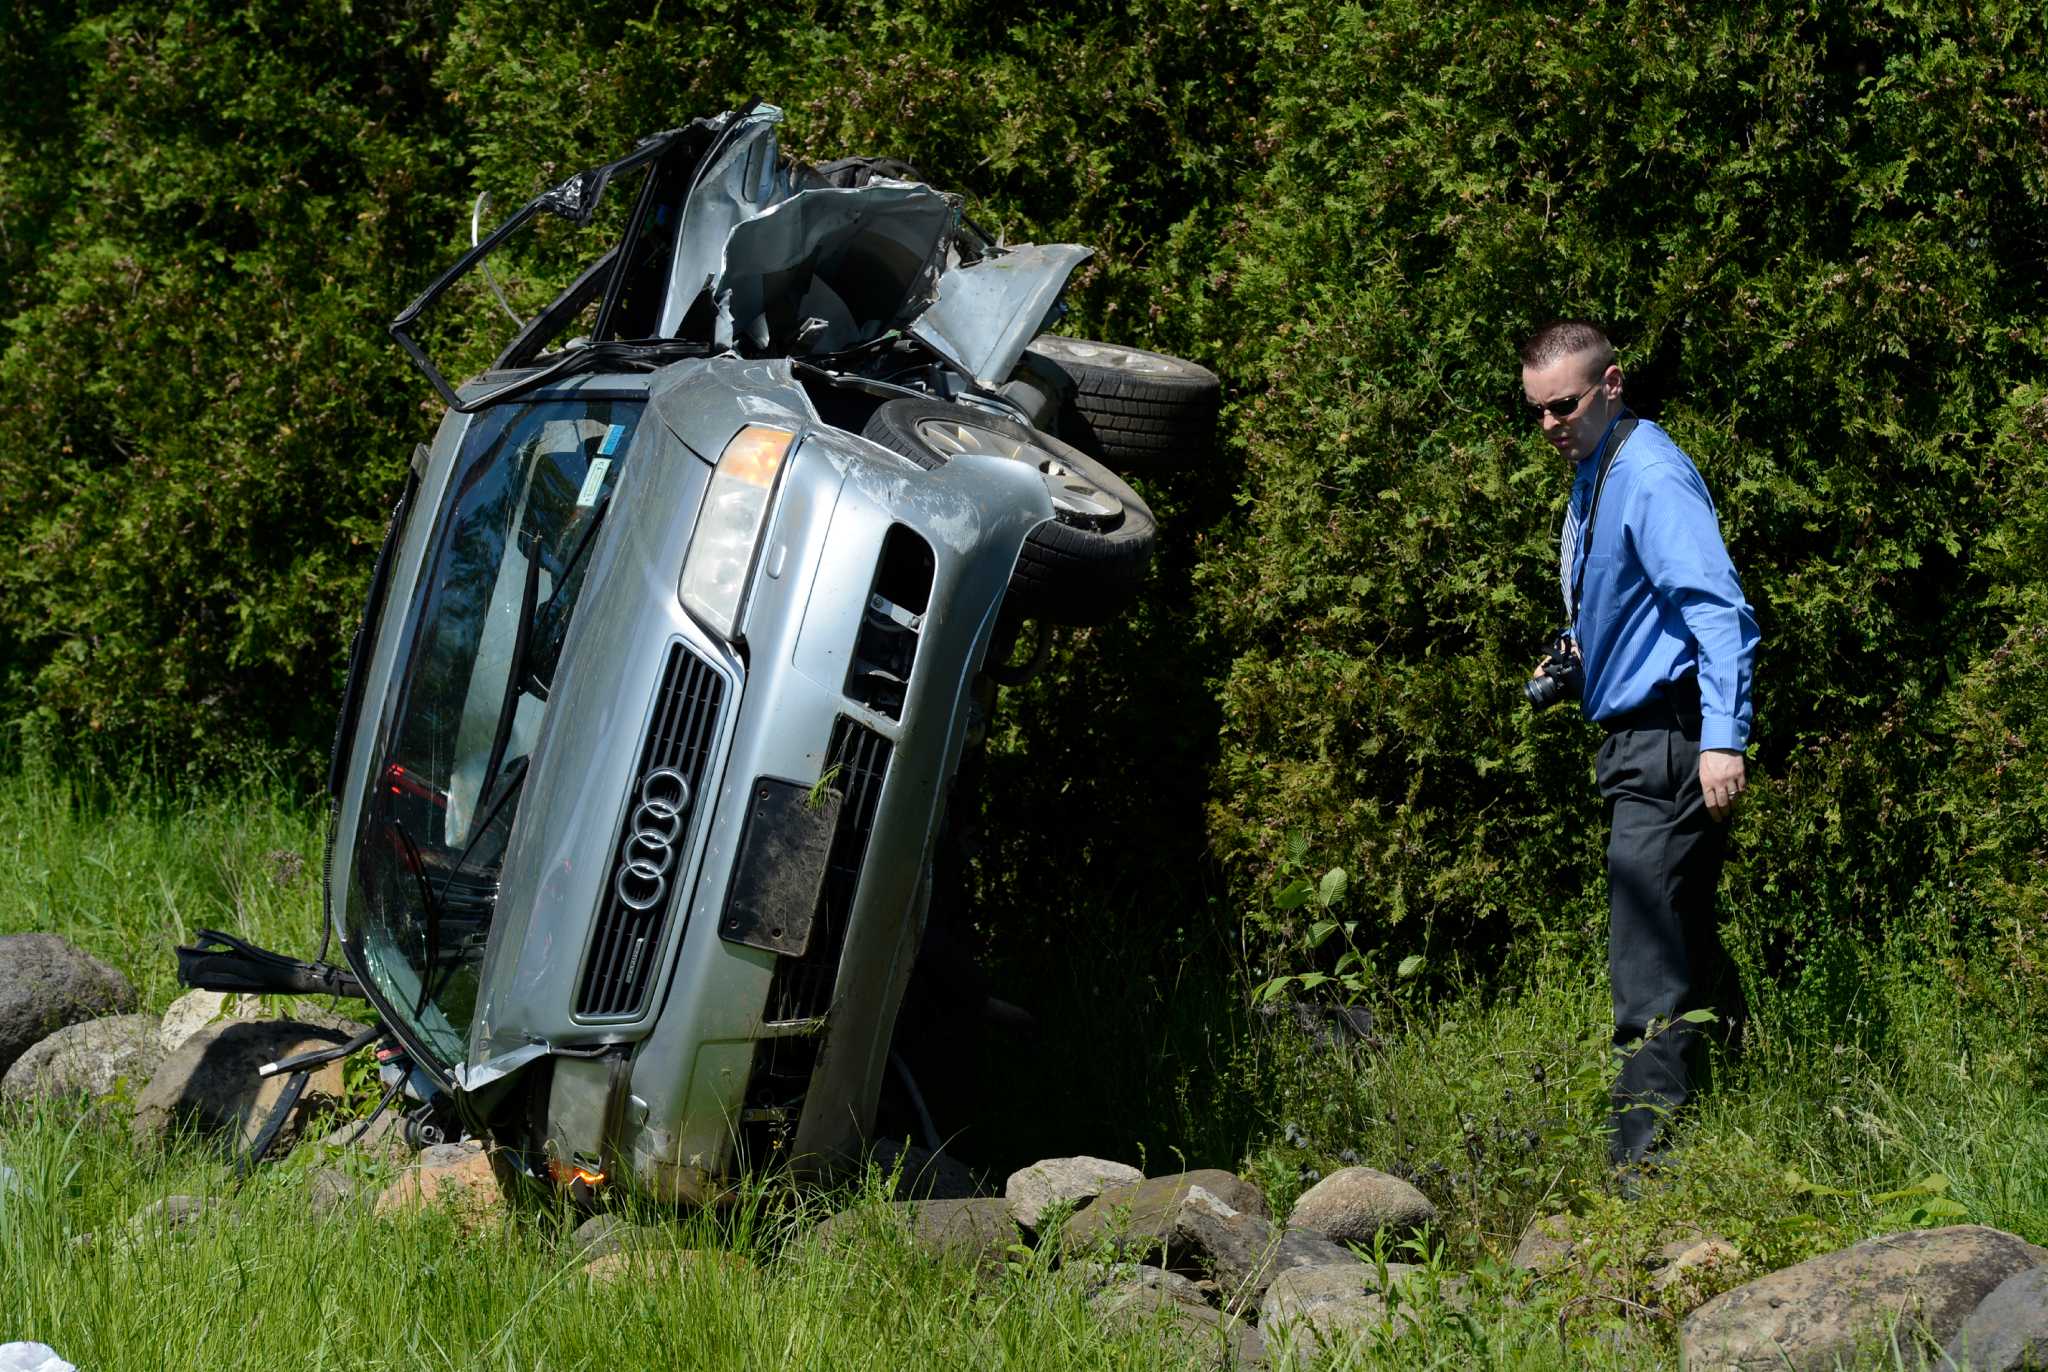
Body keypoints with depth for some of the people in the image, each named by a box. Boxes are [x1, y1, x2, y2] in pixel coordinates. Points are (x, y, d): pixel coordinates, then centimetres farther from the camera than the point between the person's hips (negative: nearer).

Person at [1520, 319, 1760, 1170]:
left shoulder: (1651, 477, -15)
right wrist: (1576, 660, 15)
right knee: (1687, 946, 17)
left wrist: (1722, 740, -30)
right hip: (1634, 741, 11)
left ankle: (1645, 1147, -17)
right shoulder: (1592, 478, 17)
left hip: (1669, 744, -11)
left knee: (1648, 960, -14)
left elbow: (1720, 610, -22)